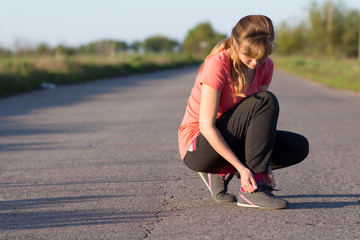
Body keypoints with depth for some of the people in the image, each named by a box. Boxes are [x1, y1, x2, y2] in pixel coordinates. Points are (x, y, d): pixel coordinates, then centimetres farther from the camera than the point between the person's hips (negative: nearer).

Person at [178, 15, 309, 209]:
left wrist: (265, 165, -15)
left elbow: (262, 119, -2)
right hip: (197, 148, -7)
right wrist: (241, 168, -29)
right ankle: (252, 191, -26)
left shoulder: (265, 66, -2)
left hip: (229, 141, 7)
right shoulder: (217, 65, -24)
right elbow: (206, 126, -25)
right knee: (264, 102, -26)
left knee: (299, 147, -5)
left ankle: (221, 172, -2)